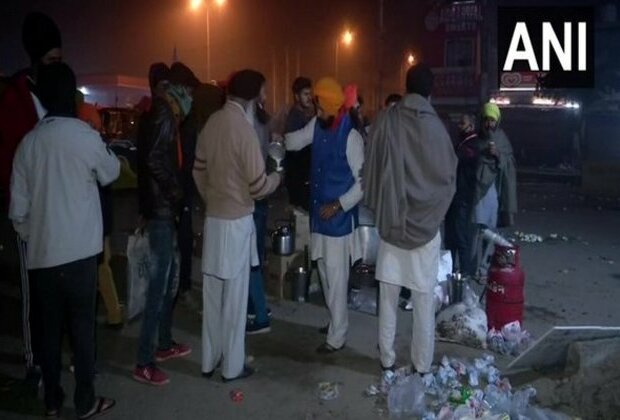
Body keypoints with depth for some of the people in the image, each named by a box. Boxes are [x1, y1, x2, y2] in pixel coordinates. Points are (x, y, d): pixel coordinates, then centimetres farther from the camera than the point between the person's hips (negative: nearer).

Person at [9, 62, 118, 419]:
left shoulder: (29, 142, 2)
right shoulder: (85, 135, -9)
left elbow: (18, 207, 4)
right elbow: (110, 173, 10)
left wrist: (31, 236, 18)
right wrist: (107, 152, 27)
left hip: (41, 253, 4)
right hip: (79, 250, -4)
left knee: (50, 327, 13)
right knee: (82, 324, 6)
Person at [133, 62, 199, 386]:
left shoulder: (164, 114, 16)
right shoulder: (164, 114, -13)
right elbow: (154, 160, -24)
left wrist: (174, 195, 11)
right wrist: (176, 193, -14)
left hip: (163, 207, 10)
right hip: (161, 208, -10)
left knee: (169, 277, 17)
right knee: (159, 281, -6)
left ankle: (165, 344, 30)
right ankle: (144, 362, 1)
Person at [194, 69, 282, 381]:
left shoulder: (212, 123, 3)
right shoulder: (243, 128, -17)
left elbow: (199, 171, 10)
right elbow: (258, 186, -16)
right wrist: (277, 177, 5)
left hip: (213, 217, 6)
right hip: (237, 220, -6)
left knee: (213, 293, 14)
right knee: (235, 295, 5)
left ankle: (210, 360, 26)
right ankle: (232, 366, 17)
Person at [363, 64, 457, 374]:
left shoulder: (386, 120, -4)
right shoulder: (436, 126, -6)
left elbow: (371, 169, -1)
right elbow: (449, 176, 2)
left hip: (390, 220, 1)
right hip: (426, 222, -1)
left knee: (388, 298, 11)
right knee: (424, 301, 8)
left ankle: (387, 359, 21)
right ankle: (422, 364, 17)